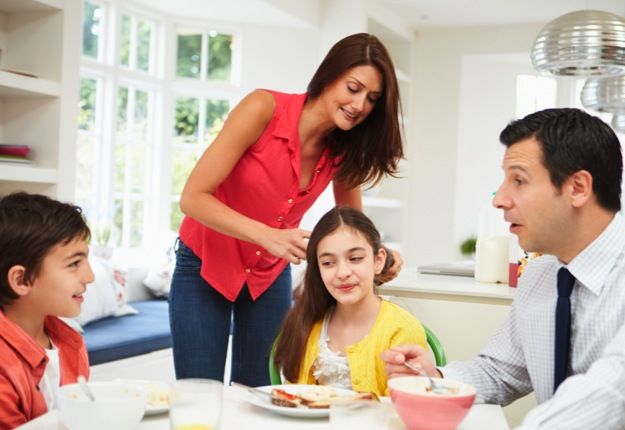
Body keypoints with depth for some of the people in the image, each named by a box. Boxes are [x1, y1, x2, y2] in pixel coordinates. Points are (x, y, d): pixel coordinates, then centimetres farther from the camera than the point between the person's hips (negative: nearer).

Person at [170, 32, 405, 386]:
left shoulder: (344, 150, -8)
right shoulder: (264, 108, -23)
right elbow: (193, 198, -24)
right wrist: (269, 235, -36)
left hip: (270, 275, 4)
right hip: (205, 265, -4)